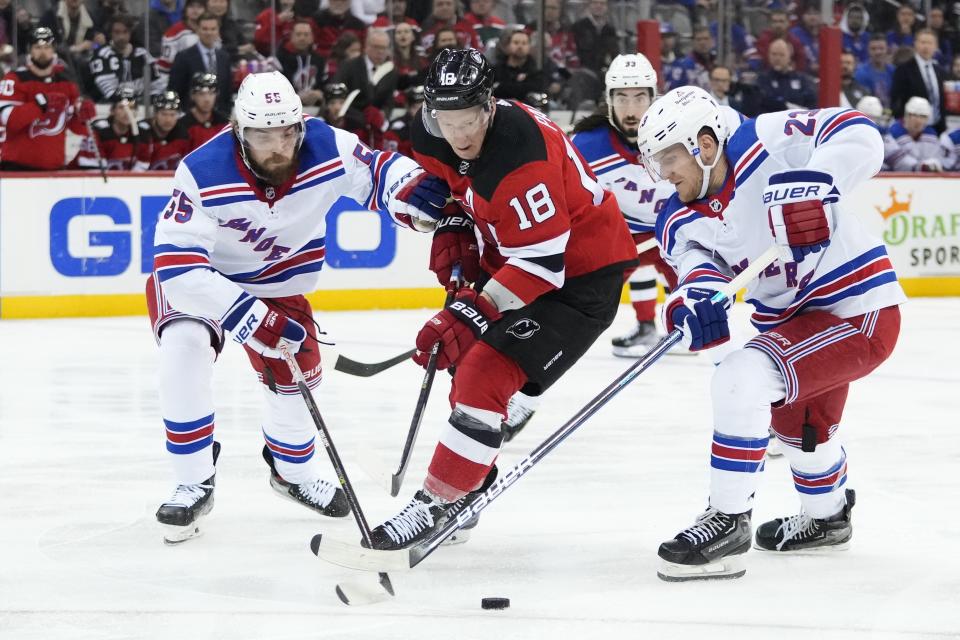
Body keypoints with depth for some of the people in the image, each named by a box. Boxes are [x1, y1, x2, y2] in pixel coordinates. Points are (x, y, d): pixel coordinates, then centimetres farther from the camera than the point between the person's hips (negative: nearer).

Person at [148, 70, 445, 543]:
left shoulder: (326, 149, -26)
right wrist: (247, 316, -43)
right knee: (185, 349, -28)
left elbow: (378, 171, -13)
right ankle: (193, 485, -14)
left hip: (278, 281, 4)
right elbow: (177, 263, -37)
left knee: (296, 373, 6)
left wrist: (409, 189, -40)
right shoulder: (203, 174, -35)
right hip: (198, 278, -4)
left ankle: (293, 470, 38)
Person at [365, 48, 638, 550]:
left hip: (582, 272, -10)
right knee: (467, 358, 18)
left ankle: (438, 504, -11)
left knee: (487, 373, -18)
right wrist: (451, 228, -4)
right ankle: (472, 482, 36)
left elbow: (541, 261, -32)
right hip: (513, 256, 10)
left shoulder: (521, 157, -34)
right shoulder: (433, 136, -9)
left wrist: (470, 314, -32)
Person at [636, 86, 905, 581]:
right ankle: (826, 516, 62)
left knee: (741, 381, -26)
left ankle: (727, 521, -16)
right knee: (798, 424, 32)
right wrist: (697, 294, -41)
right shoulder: (680, 221, -1)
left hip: (859, 312, -10)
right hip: (793, 319, 10)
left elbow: (858, 136, -31)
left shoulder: (766, 145, -22)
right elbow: (697, 262, -17)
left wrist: (812, 184, -47)